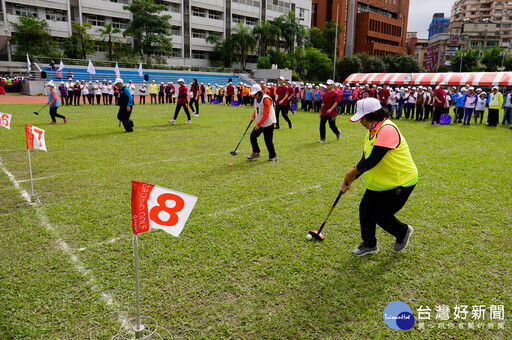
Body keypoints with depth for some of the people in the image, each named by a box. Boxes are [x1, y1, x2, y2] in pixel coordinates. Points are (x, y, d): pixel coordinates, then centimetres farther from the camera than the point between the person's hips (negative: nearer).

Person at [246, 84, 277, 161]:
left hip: (268, 123, -8)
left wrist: (258, 124, -24)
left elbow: (266, 114, -23)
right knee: (253, 136, 4)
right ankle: (256, 153, 20)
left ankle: (273, 156, 14)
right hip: (259, 123, 8)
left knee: (268, 140, -3)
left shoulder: (266, 99, -19)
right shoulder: (256, 99, 6)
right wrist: (253, 116, 0)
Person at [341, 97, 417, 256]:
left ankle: (403, 232, 29)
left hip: (401, 182, -9)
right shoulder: (372, 131, 5)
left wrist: (352, 173, -17)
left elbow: (373, 160, -30)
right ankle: (369, 244, 28)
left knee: (382, 216, -3)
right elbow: (365, 159, 10)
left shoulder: (387, 130, -26)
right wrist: (350, 179, 3)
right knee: (365, 210, 8)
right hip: (378, 183, 9)